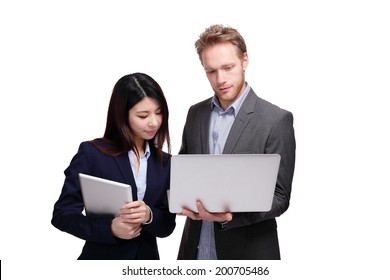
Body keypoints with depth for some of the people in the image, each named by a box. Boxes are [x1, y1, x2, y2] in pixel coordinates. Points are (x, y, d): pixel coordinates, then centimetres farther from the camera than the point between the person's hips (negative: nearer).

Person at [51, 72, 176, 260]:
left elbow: (167, 226, 0)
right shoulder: (91, 153, -8)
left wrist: (149, 216, -21)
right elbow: (62, 214, -10)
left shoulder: (165, 162, 2)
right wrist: (110, 228, -23)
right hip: (100, 261, -3)